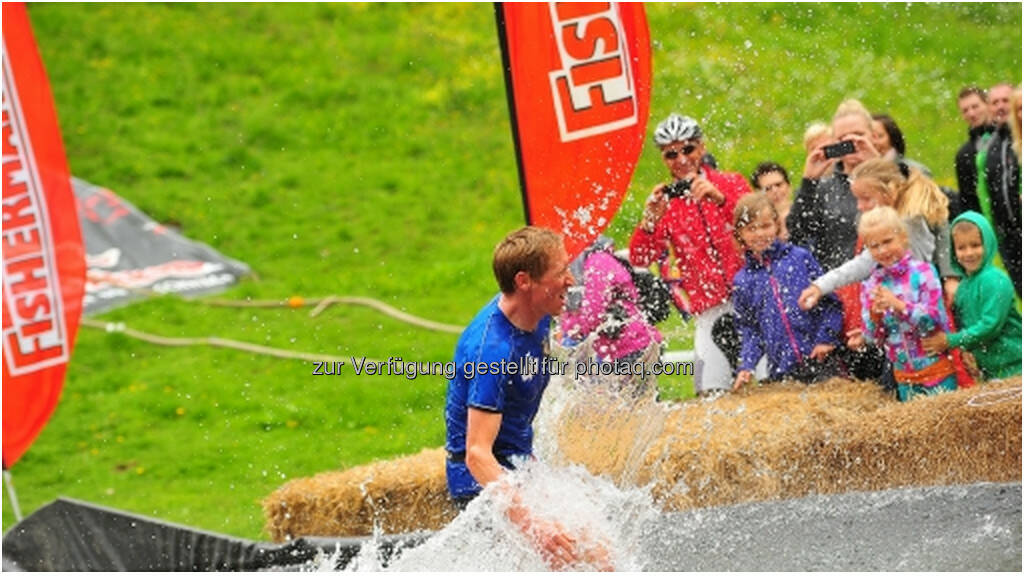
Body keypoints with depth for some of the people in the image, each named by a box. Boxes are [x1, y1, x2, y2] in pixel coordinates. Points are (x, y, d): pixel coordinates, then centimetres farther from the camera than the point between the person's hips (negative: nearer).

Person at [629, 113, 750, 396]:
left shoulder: (730, 183, 6)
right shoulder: (665, 202, 8)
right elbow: (639, 259, -1)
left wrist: (720, 199, -29)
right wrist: (649, 220, -19)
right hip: (709, 307, 1)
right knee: (712, 391, -10)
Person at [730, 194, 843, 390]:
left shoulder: (800, 258, 2)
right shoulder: (743, 281, 8)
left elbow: (830, 301, 3)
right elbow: (749, 329, 12)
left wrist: (826, 338, -8)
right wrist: (746, 366, -1)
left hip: (819, 360, -2)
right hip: (781, 371, 2)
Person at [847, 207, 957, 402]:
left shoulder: (922, 272, -10)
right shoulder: (871, 285, 2)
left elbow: (933, 319, -15)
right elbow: (873, 337, 2)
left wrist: (898, 305, -26)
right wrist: (875, 315, -19)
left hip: (936, 369, -4)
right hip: (904, 376, 4)